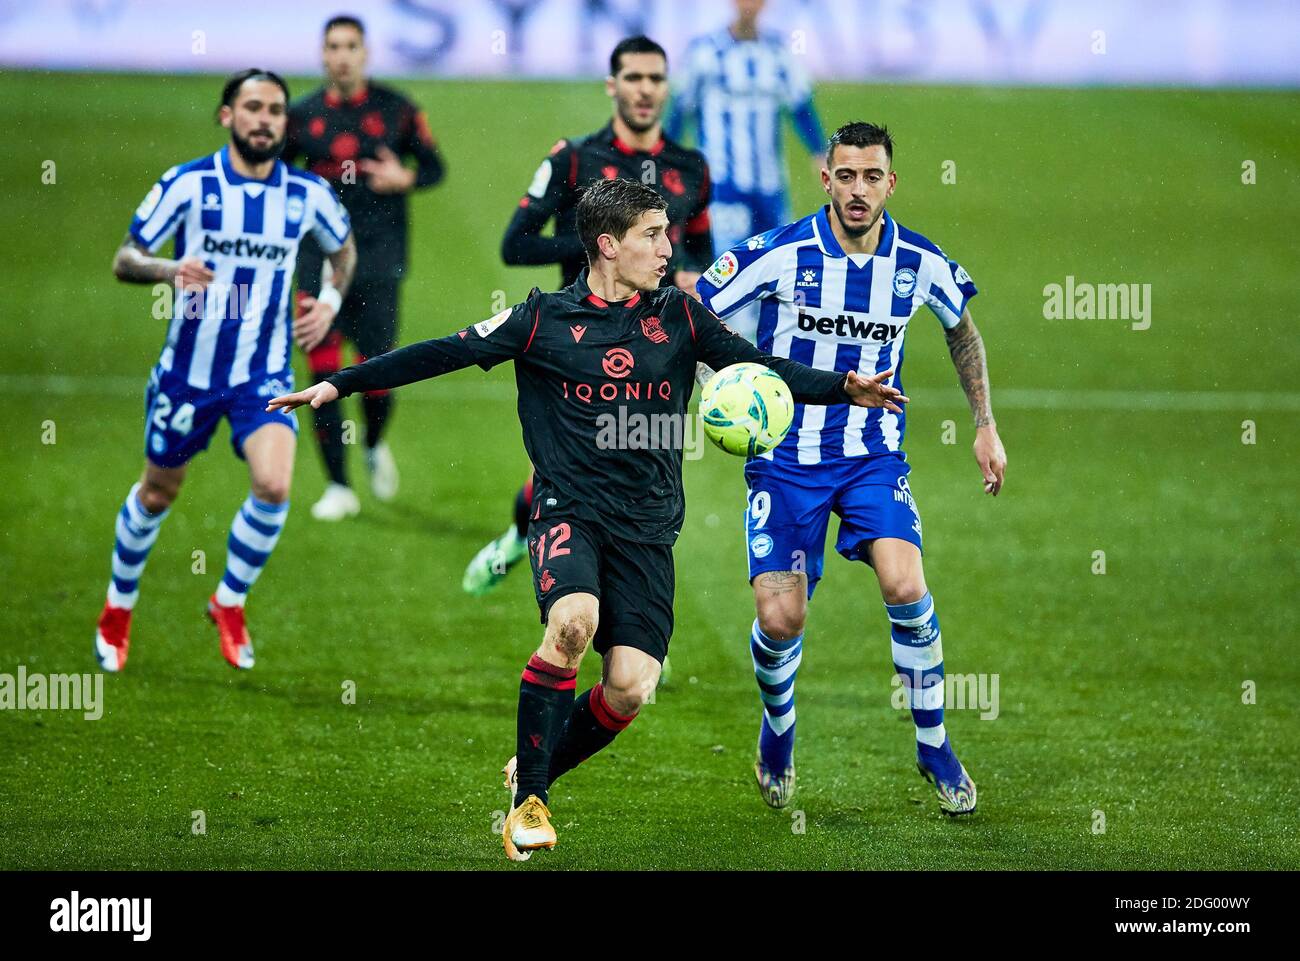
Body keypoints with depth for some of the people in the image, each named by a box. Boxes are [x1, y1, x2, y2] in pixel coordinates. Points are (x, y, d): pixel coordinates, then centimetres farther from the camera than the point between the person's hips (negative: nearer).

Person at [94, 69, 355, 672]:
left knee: (273, 486, -21)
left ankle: (229, 603, 4)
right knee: (158, 493, 12)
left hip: (264, 372, 1)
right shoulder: (188, 184, -10)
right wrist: (171, 270, -29)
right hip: (189, 368, -1)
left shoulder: (308, 194, -2)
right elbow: (125, 259, -8)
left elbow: (343, 248, 19)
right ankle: (118, 609, 37)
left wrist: (330, 300, 1)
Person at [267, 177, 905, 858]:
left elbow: (764, 370, 11)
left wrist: (844, 389, -5)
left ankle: (535, 770, 18)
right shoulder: (544, 319, 1)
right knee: (574, 619, -32)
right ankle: (528, 799, -16)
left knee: (630, 688, -12)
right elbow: (443, 354, 3)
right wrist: (337, 386, 0)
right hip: (569, 510, -3)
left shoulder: (679, 317, 8)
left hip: (647, 526, 3)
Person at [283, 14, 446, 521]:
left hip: (378, 260, -1)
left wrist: (404, 179, -10)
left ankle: (375, 447, 31)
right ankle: (338, 487, 6)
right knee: (323, 371, -3)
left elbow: (434, 166, 10)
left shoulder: (396, 109, 1)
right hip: (320, 261, 1)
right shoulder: (302, 115, 4)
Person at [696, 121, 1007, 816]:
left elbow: (962, 327, 17)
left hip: (874, 456, 1)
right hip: (786, 456, -1)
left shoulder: (921, 263, -5)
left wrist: (985, 425, 16)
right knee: (781, 619, -12)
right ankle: (777, 730, 23)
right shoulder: (779, 254, -14)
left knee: (905, 586, -22)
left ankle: (934, 745, -1)